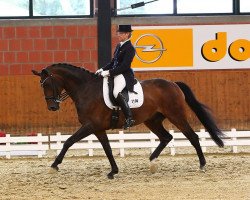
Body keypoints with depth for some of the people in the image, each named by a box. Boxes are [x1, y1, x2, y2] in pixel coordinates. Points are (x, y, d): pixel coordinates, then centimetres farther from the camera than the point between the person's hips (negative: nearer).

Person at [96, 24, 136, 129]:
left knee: (116, 92, -34)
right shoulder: (119, 46, 17)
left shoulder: (130, 48, -11)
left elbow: (124, 66, -19)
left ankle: (129, 118, -35)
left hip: (124, 75, -11)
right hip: (115, 73, 11)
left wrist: (109, 72, -21)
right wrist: (103, 69, 8)